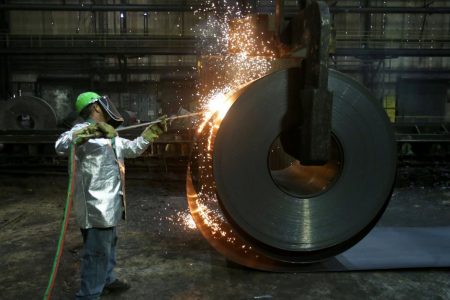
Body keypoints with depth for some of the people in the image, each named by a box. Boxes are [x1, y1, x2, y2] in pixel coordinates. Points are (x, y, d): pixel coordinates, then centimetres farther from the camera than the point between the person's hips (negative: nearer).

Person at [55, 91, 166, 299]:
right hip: (96, 205, -10)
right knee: (98, 251, -4)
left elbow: (133, 148, 24)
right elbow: (61, 146, -32)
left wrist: (154, 130, 21)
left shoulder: (108, 136, 15)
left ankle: (106, 280, 45)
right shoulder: (83, 130, -13)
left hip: (108, 204, 10)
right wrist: (91, 130, -44)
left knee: (109, 243, 26)